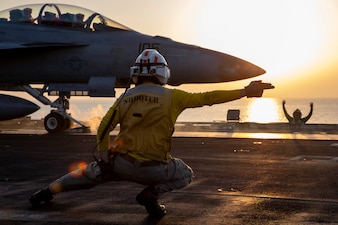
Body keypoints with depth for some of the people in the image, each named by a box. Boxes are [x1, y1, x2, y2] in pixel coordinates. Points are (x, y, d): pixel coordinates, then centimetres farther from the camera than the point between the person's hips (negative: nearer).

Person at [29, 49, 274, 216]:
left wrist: (105, 157, 22)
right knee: (186, 174, 22)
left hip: (121, 162, 4)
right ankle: (151, 194, 0)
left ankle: (48, 191, 31)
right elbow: (207, 98, -7)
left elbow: (103, 129, 8)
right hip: (152, 168, -3)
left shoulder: (125, 98, 7)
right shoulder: (171, 97, -4)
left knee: (91, 172, 29)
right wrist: (245, 92, -4)